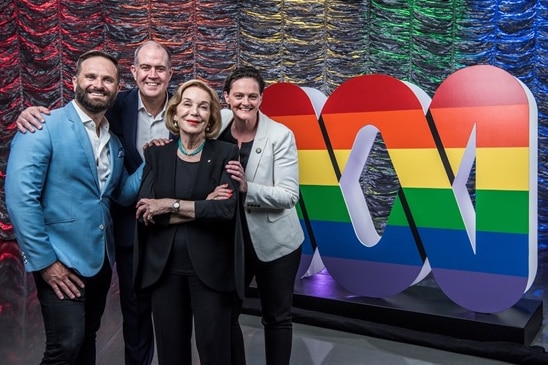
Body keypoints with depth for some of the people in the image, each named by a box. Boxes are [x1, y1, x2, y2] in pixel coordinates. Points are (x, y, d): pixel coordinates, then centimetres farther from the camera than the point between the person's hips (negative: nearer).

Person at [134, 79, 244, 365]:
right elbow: (144, 212, -8)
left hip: (210, 266, -2)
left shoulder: (225, 153, -3)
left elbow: (226, 209, -17)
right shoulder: (156, 153, 3)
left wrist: (171, 205, -14)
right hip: (164, 266, 2)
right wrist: (202, 207, -14)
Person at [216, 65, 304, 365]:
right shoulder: (216, 133, -4)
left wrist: (247, 188, -33)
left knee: (277, 318, 13)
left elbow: (289, 195, -19)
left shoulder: (281, 135, -14)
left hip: (275, 242, -3)